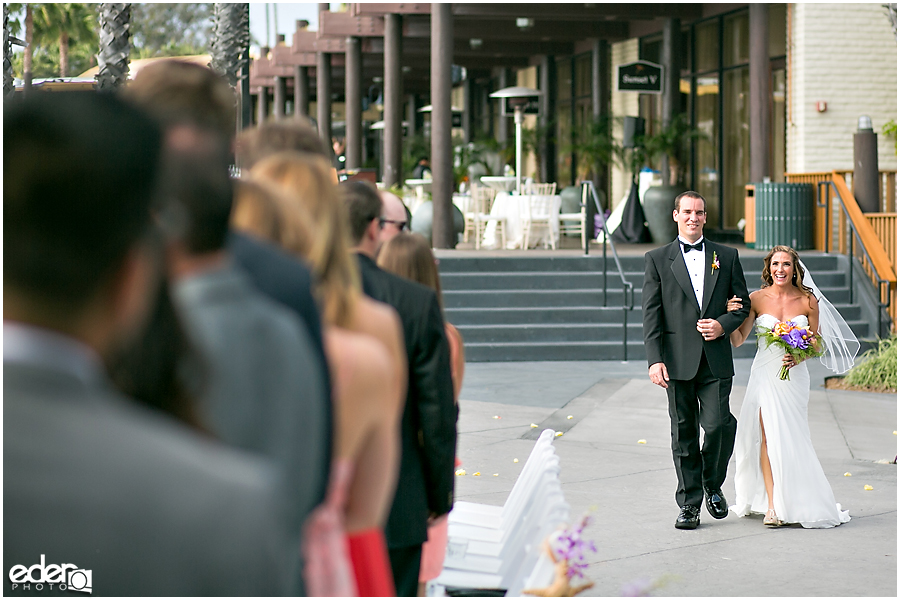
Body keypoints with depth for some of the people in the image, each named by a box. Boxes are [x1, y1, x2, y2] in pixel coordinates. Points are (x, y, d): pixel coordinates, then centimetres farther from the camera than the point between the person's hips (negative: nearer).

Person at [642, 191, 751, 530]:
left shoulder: (726, 257, 11)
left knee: (719, 425, -11)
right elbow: (651, 314, 0)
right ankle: (689, 504, 12)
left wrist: (723, 324, -7)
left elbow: (743, 304, 14)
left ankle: (713, 486, 15)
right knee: (683, 434, 3)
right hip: (678, 361, 0)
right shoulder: (657, 259, 6)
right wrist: (654, 359, -9)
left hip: (716, 361, 1)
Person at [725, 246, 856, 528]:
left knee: (790, 438, 2)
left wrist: (799, 357, -12)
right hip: (765, 374, 0)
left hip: (794, 375, 0)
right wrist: (732, 315, -21)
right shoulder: (757, 299, -2)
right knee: (768, 435, -8)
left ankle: (793, 502, 19)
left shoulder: (808, 301, 0)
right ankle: (772, 506, -6)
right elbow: (738, 339, -4)